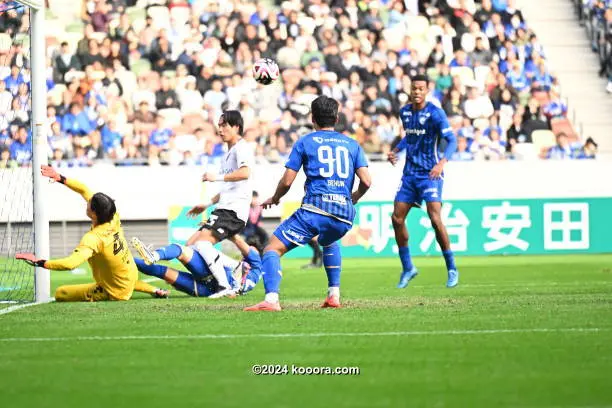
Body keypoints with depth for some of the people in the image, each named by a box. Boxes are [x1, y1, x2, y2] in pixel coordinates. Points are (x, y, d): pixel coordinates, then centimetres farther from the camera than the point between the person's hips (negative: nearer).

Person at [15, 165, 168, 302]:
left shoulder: (93, 239, -33)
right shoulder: (114, 219, -13)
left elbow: (70, 263, -45)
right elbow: (85, 190, -6)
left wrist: (39, 262, -39)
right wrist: (60, 178, -10)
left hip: (115, 292, -8)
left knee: (60, 294, -2)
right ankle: (154, 290, 30)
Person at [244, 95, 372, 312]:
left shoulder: (305, 142, 10)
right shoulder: (352, 144, 18)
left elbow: (287, 181, 5)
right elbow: (366, 181, 8)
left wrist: (274, 199, 25)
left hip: (315, 208, -5)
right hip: (345, 213, 5)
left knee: (273, 248, -2)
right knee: (329, 241, 38)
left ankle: (271, 300, -25)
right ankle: (334, 295, 28)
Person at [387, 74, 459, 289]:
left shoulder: (435, 113, -11)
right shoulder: (404, 112, 8)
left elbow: (451, 140, -17)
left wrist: (442, 163, -32)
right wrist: (396, 150, 11)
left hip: (430, 174, -6)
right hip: (410, 173, 6)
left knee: (435, 219, -17)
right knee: (397, 218, 1)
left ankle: (452, 269, -4)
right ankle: (408, 268, 17)